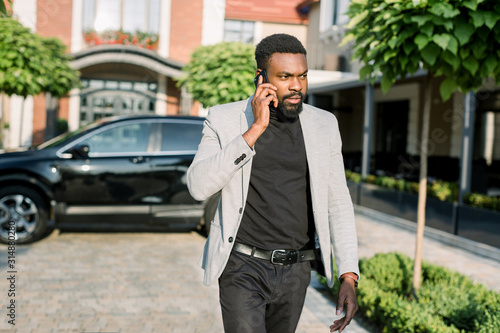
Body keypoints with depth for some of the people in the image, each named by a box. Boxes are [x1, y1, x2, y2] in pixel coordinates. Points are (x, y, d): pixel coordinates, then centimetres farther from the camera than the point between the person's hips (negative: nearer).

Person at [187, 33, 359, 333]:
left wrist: (349, 277, -4)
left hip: (295, 273, 3)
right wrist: (255, 128, -24)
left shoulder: (324, 125, 1)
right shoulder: (224, 119, -6)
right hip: (243, 268, -3)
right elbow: (199, 186, -20)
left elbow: (338, 204, 3)